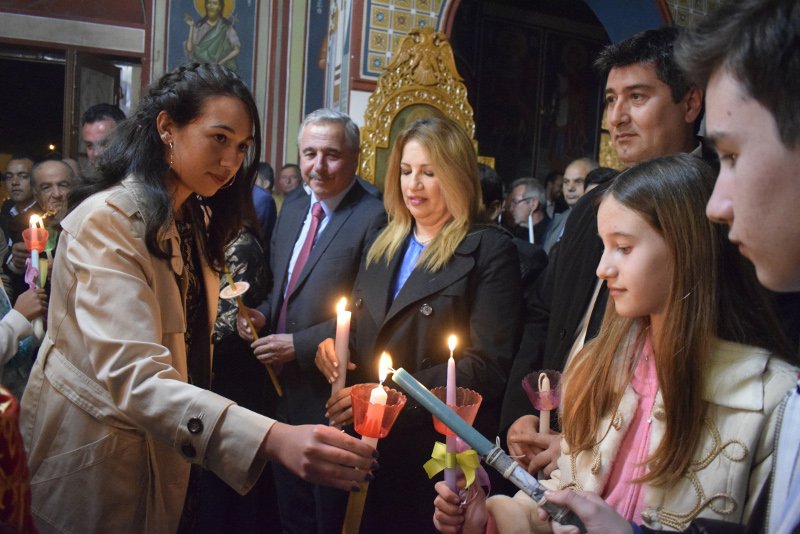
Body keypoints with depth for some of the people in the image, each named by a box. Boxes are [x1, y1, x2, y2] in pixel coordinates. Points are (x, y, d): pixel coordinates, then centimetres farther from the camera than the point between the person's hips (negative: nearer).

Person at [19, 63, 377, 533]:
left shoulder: (193, 219, 4)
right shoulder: (107, 220, -24)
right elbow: (133, 375, -37)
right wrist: (274, 439, -47)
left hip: (162, 444, 8)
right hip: (97, 439, -7)